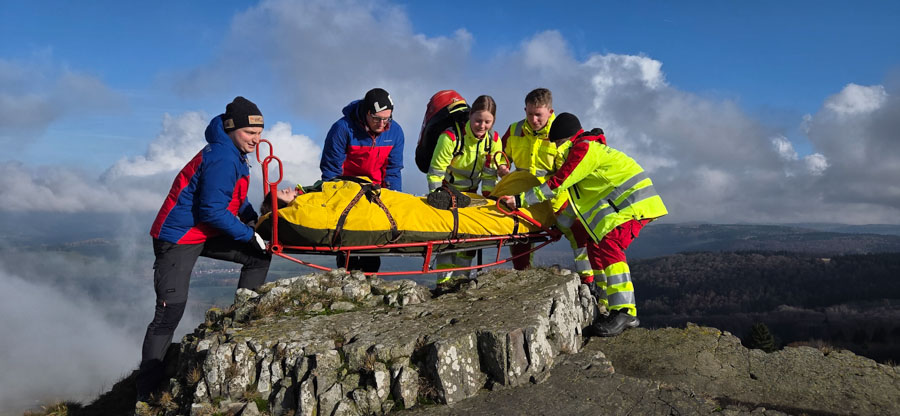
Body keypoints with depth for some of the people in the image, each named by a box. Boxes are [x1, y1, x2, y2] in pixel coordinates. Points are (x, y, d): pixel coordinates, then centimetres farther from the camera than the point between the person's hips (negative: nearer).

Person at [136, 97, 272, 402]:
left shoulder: (233, 155, 9)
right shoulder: (223, 159, -22)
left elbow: (237, 200, 18)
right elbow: (213, 210, -25)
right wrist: (250, 236, -18)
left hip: (205, 234, 10)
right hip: (178, 239, -10)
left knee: (259, 256, 10)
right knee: (170, 310, -13)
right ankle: (146, 393, -6)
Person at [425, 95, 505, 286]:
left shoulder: (494, 140, -11)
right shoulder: (451, 137, -27)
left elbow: (490, 175, -3)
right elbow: (436, 171, -20)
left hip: (470, 191, 5)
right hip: (447, 188, -5)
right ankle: (444, 278, -12)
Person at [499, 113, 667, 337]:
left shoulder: (584, 149, -11)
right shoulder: (586, 150, 22)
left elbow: (557, 185, -16)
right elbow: (576, 197, 25)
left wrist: (520, 199, -14)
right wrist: (563, 224, 23)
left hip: (633, 200, -11)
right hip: (621, 202, 11)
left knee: (609, 246, -24)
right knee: (596, 245, 9)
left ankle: (624, 311, -27)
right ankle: (608, 308, 12)